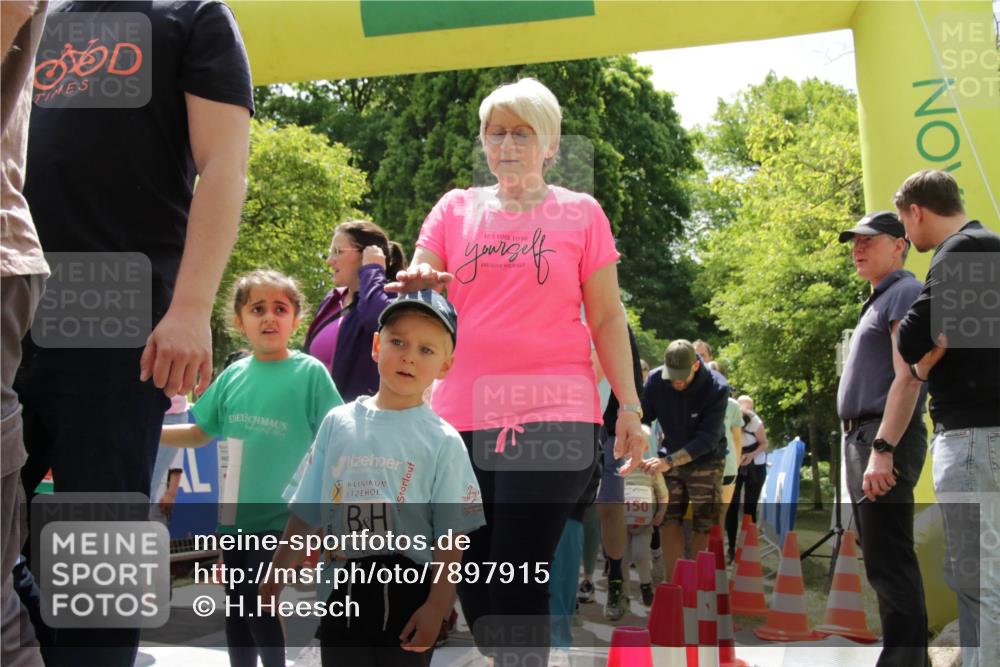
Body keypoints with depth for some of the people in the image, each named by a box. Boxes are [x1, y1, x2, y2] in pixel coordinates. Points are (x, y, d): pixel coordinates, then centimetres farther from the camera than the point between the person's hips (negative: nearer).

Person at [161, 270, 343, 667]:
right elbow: (198, 435, 15)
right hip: (235, 519, 5)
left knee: (265, 619, -3)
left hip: (282, 521, -5)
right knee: (237, 619, 15)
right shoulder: (234, 375, 4)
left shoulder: (310, 373, -9)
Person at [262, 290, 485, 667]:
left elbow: (450, 535, -6)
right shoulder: (338, 423, 5)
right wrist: (275, 578, 13)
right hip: (343, 594, 3)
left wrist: (437, 606, -12)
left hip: (409, 594, -3)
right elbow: (305, 511, 11)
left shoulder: (442, 440, -4)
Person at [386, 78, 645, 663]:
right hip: (463, 415, 3)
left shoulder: (580, 212, 7)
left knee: (517, 581, -9)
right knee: (471, 583, 6)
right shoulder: (456, 208, 13)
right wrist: (416, 284, -18)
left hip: (553, 415, -3)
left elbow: (607, 317, 6)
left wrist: (630, 406, 0)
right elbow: (412, 287, 6)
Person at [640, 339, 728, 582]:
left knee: (704, 527, -3)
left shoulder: (716, 388, -24)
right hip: (669, 459, 3)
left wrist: (669, 461, -35)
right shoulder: (655, 380, -16)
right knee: (668, 521, -1)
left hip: (705, 462, -3)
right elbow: (640, 419, -11)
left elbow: (708, 439, -27)